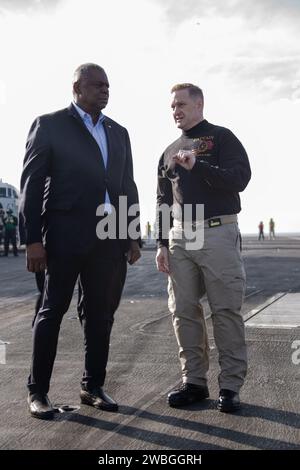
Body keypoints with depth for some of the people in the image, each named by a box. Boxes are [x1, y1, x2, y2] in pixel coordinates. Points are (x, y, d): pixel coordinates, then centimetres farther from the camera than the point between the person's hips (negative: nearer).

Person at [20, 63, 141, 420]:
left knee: (101, 314, 9)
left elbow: (128, 187, 18)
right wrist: (33, 239, -10)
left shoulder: (119, 133, 18)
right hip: (67, 233, -5)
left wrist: (133, 236, 10)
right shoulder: (49, 125, 3)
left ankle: (93, 386, 20)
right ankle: (37, 390, 11)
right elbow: (31, 184, -3)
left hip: (110, 238, 5)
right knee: (53, 310, 1)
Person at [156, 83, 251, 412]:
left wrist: (197, 166, -19)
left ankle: (230, 385, 3)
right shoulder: (169, 152, 19)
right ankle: (194, 381, 13)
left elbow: (240, 178, -9)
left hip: (217, 233, -5)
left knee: (226, 311, -5)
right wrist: (162, 243, 12)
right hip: (179, 237, 5)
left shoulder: (221, 138, 4)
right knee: (183, 312, 3)